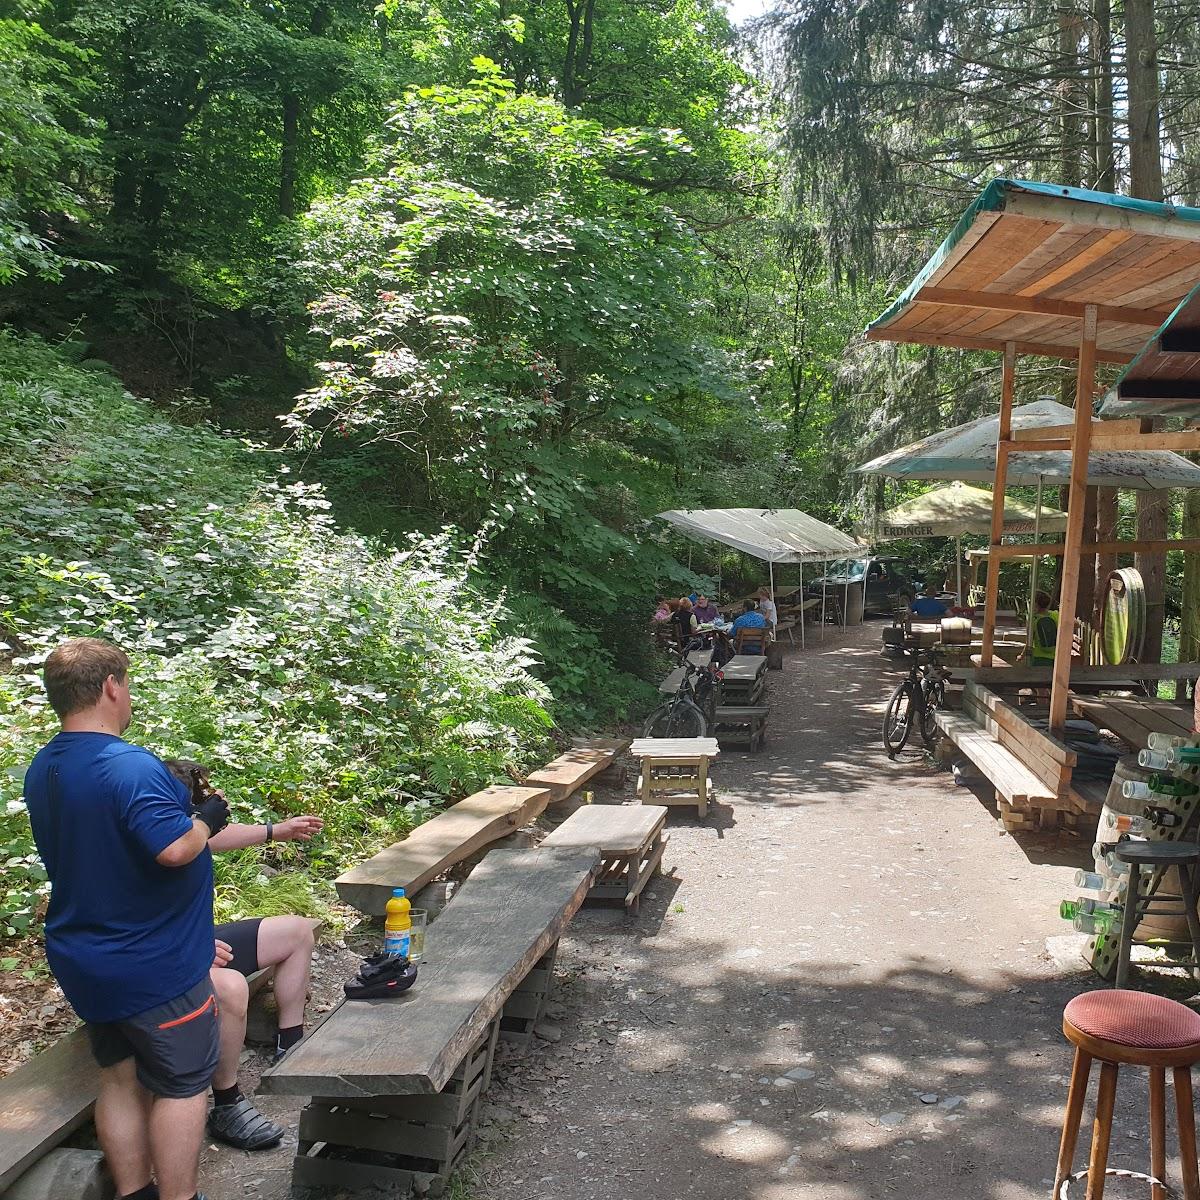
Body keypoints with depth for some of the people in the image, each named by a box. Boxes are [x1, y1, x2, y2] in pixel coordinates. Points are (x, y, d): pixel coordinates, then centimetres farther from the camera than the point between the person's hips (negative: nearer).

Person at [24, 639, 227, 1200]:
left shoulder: (42, 770, 5)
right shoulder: (131, 767, -26)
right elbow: (176, 848, -35)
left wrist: (180, 800, 12)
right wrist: (207, 818, -16)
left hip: (82, 962, 8)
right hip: (153, 966, -8)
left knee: (120, 1078, 19)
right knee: (182, 1086, 6)